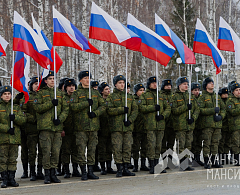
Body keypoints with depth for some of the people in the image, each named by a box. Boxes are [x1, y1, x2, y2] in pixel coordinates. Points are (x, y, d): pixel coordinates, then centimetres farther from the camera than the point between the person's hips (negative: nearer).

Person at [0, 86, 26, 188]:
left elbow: (24, 119, 6)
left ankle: (11, 178, 11)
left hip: (14, 137, 3)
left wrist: (15, 117, -14)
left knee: (13, 159, 5)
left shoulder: (16, 107, 14)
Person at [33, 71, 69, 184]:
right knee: (46, 151, -6)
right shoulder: (41, 93, 7)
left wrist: (60, 119, -5)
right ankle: (47, 175, 0)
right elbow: (37, 107, -6)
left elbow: (65, 109, 12)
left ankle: (53, 174, 11)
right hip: (45, 127, -4)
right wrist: (51, 103, -15)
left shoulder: (60, 94, 17)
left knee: (56, 151, 2)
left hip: (58, 127, 4)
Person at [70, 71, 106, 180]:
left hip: (94, 126, 4)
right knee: (81, 149, -5)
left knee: (92, 149, 5)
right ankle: (83, 172, 1)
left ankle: (90, 171, 12)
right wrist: (87, 103, -17)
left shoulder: (95, 93, 15)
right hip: (81, 126, -3)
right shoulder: (76, 93, 3)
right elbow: (73, 106, -11)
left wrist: (95, 113, -7)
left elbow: (103, 106, 11)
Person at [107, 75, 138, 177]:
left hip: (128, 126, 4)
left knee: (127, 148, 3)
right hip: (116, 127, -4)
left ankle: (126, 169, 9)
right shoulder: (111, 97, 5)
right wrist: (122, 109, -18)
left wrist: (130, 120, -7)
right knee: (117, 148, -6)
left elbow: (135, 110, 9)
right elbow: (109, 110, -8)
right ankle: (119, 169, -1)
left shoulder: (129, 97, 17)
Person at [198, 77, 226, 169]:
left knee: (215, 143, 7)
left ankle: (215, 161, 13)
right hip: (207, 124, -5)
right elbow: (200, 110, -11)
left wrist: (221, 116, -2)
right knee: (207, 143, -6)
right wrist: (213, 110, -18)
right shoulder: (202, 97, 1)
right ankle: (206, 162, -2)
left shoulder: (217, 97, 19)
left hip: (217, 123, 5)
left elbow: (223, 108, 18)